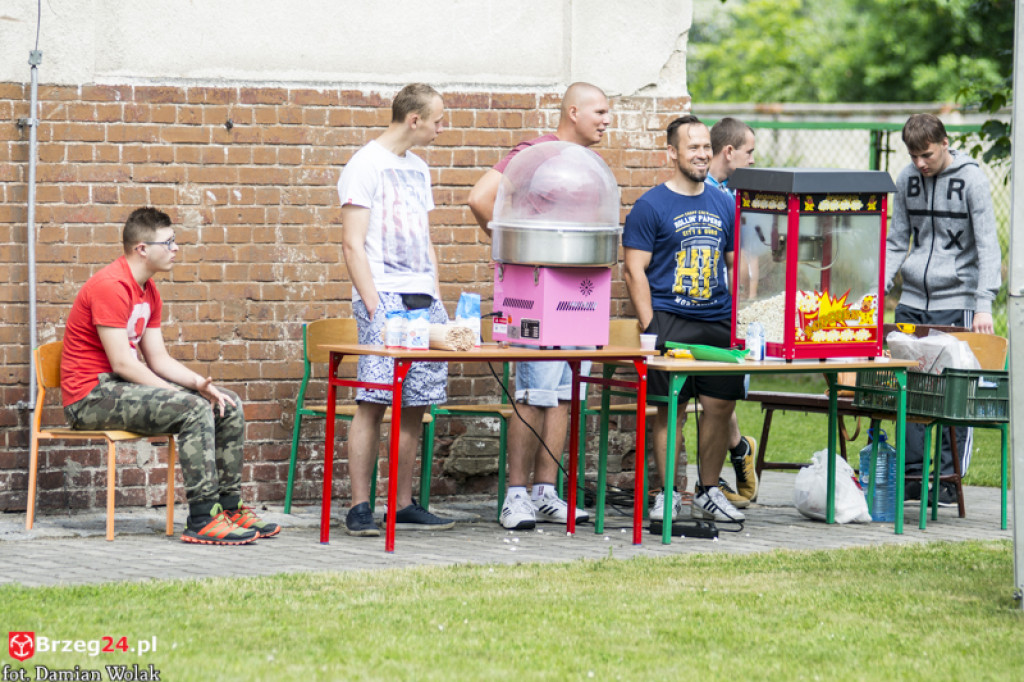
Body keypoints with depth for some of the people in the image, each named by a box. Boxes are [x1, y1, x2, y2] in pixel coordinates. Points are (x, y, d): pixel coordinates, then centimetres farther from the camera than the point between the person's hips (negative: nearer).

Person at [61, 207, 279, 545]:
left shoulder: (148, 291, 14)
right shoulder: (111, 286, -18)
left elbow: (159, 358, 12)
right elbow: (122, 363, -22)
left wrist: (199, 383, -7)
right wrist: (184, 394, -19)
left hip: (123, 387, 10)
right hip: (92, 396, -10)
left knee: (229, 407, 3)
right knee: (194, 409, -28)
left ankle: (229, 507, 7)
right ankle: (203, 520, -27)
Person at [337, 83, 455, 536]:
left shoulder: (418, 169, 20)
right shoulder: (365, 166, -3)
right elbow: (353, 243, -8)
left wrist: (436, 299, 15)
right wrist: (372, 304, -15)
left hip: (423, 299, 7)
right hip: (383, 298, -7)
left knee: (415, 405, 5)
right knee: (373, 402, -11)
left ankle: (404, 505, 11)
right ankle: (359, 508, -9)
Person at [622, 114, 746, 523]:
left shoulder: (724, 206, 14)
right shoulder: (651, 206, -1)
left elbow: (735, 267, 20)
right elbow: (635, 270, -4)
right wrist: (649, 328, -11)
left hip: (719, 321, 5)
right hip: (670, 321, -5)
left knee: (721, 405, 2)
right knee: (670, 408, -5)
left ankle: (708, 493, 15)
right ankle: (668, 495, 4)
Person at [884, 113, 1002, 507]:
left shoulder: (971, 180, -7)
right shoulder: (907, 179, 8)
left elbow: (988, 247, -10)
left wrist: (984, 305, -20)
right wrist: (880, 287, 1)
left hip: (956, 302, -5)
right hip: (912, 300, 5)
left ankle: (949, 480, 3)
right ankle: (911, 476, 10)